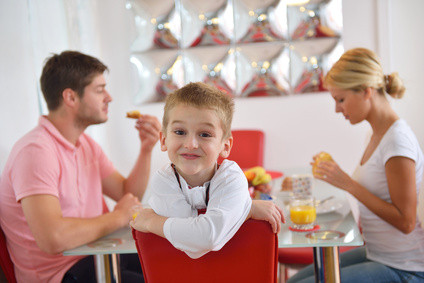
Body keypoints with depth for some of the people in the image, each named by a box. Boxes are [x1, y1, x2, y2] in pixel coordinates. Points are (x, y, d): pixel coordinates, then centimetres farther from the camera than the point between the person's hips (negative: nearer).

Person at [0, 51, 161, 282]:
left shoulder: (85, 143, 10)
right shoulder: (36, 151, -22)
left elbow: (129, 196, 12)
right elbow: (52, 238, -33)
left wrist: (146, 150, -4)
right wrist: (118, 217, -18)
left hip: (90, 254, 9)